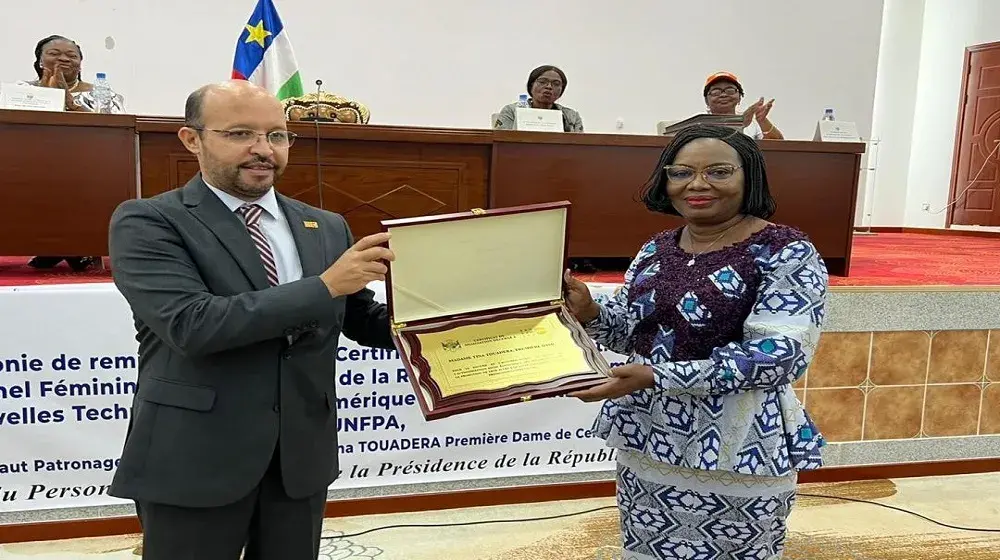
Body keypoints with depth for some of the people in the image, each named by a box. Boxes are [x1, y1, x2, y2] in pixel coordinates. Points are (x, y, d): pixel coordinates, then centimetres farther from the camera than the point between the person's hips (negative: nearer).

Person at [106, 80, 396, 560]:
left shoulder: (326, 228, 8)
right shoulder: (147, 222, -8)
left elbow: (364, 322, 10)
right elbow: (191, 323, -22)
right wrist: (325, 285, -23)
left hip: (302, 453, 5)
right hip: (195, 459, -4)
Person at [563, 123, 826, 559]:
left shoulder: (786, 253, -13)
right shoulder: (656, 249, 5)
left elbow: (779, 356, -22)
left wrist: (656, 376, -28)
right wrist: (588, 311, -10)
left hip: (735, 453, -5)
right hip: (646, 440, 6)